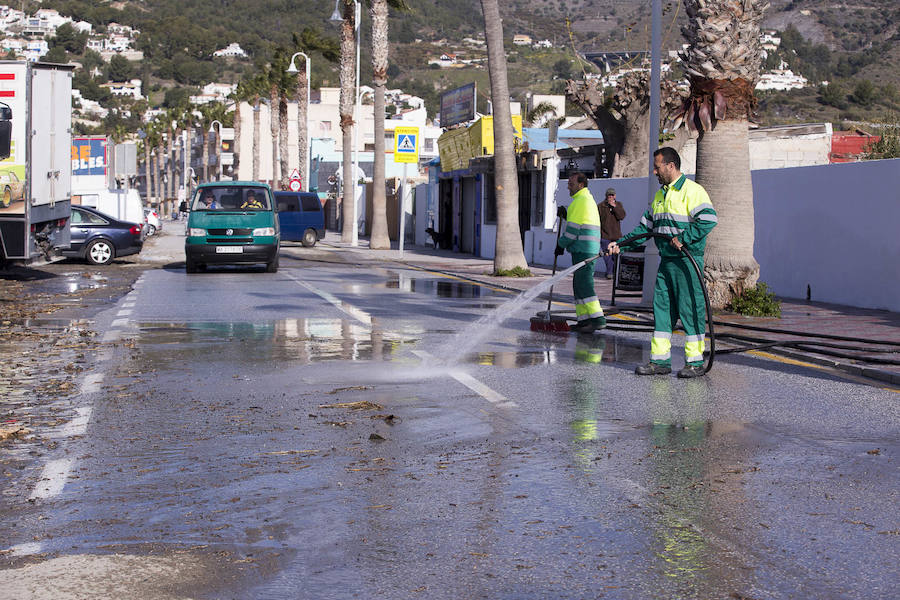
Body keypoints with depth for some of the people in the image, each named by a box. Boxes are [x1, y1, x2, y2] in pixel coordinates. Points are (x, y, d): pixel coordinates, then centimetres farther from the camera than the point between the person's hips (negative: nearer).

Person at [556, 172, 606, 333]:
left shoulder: (581, 200, -11)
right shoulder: (589, 199, 23)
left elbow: (574, 228, -14)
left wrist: (561, 244, -4)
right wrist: (566, 215, 17)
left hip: (582, 249, -11)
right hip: (590, 248, 11)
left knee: (584, 283, -14)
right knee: (579, 283, 12)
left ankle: (597, 318, -20)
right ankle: (584, 319, 11)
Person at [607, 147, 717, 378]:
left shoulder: (692, 190, -9)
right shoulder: (660, 195, 19)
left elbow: (708, 219, -21)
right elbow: (645, 228, 23)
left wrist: (684, 238, -23)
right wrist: (620, 244, 13)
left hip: (688, 261, -8)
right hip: (666, 261, 8)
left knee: (690, 309, -5)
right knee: (661, 308, 8)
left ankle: (695, 362, 1)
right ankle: (660, 360, 13)